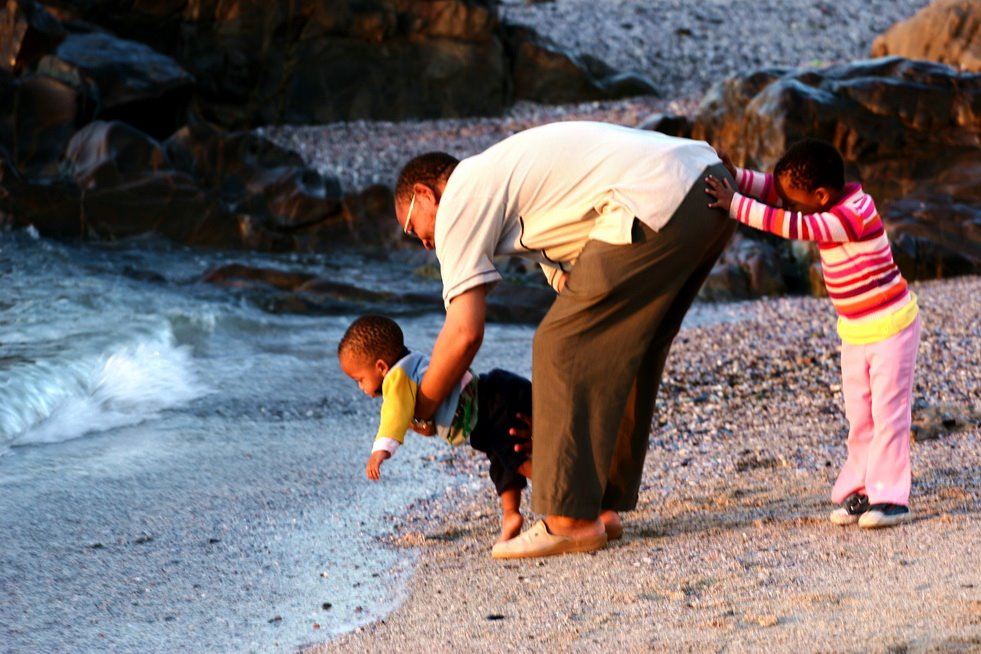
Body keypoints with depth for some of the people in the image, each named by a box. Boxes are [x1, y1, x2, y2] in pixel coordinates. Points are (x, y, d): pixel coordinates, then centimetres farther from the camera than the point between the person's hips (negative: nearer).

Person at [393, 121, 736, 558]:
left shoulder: (459, 200, 5)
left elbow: (465, 332, 0)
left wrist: (421, 408, 15)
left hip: (657, 203, -10)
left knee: (562, 346, -3)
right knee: (626, 349, 20)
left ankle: (571, 519, -3)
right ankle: (603, 510, 23)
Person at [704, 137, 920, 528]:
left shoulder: (851, 217, -28)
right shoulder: (835, 202, 0)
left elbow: (792, 226, -35)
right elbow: (775, 189, 3)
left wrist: (735, 204, -34)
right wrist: (736, 177, -13)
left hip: (890, 327, -9)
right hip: (855, 331, 9)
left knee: (888, 412, -5)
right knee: (858, 415, 11)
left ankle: (889, 496, -2)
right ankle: (861, 490, 17)